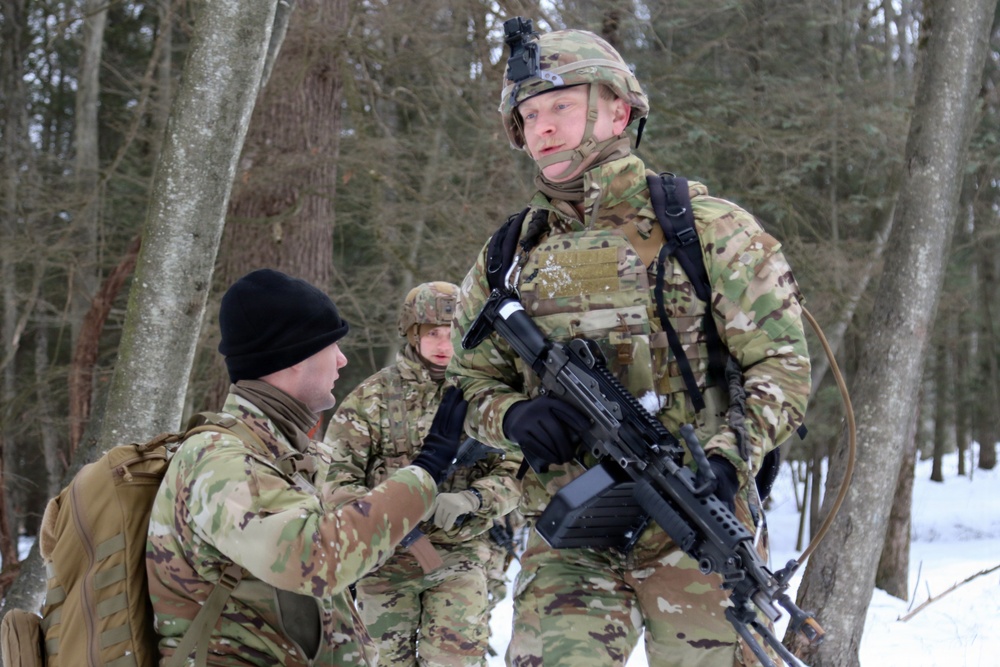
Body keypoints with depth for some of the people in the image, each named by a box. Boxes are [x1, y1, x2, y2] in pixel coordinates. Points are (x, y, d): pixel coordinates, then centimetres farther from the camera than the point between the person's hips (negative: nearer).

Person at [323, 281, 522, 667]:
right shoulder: (374, 396, 0)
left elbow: (513, 473, -1)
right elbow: (335, 471, -3)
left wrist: (472, 500, -19)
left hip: (462, 555, 0)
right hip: (388, 554, 0)